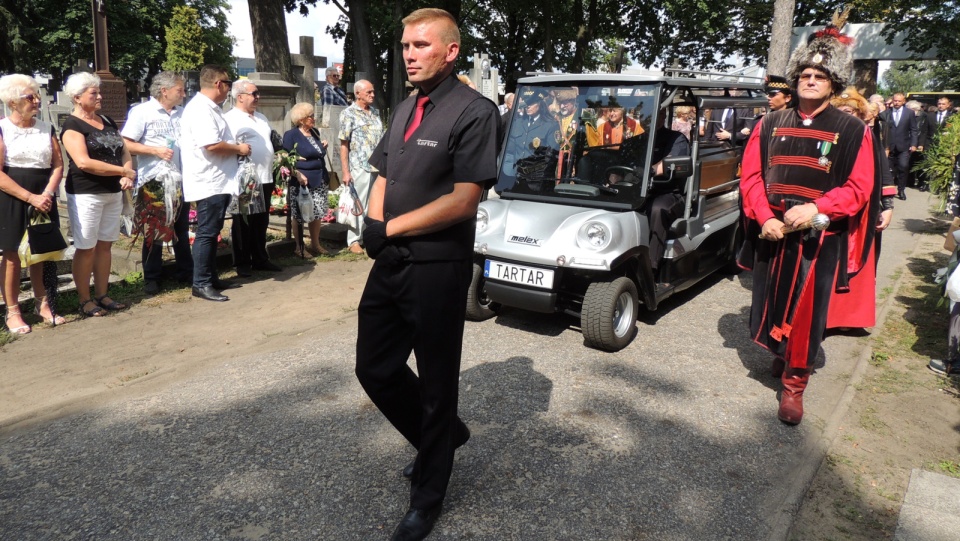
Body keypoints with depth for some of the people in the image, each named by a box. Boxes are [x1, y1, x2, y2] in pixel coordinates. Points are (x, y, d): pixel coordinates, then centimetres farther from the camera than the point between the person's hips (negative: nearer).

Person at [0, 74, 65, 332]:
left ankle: (42, 303, 24)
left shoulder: (47, 128, 8)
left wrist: (47, 194, -11)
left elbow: (58, 165, 5)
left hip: (43, 199, 4)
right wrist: (30, 197, -18)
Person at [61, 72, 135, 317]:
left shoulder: (107, 121, 14)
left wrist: (127, 176, -7)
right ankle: (85, 300, 8)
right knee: (86, 248, 0)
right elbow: (84, 162, -20)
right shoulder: (72, 126, -8)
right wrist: (123, 171, -17)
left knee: (105, 245, 11)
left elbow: (124, 152, 13)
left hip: (113, 193, 7)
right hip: (86, 194, -7)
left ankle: (102, 295, 20)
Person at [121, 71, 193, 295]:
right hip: (154, 182, -5)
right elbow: (125, 145, -11)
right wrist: (155, 151, -16)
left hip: (179, 180, 5)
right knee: (154, 231, 4)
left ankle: (186, 271, 24)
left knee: (182, 229, 13)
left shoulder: (182, 113, 10)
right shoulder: (142, 111, -7)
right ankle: (152, 279, 14)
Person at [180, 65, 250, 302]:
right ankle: (201, 284, 2)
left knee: (212, 232, 15)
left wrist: (235, 148, 9)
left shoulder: (209, 108, 16)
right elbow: (212, 145, -26)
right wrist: (239, 148, -12)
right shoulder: (201, 109, -16)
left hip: (218, 182, 11)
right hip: (209, 183, -11)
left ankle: (211, 278, 25)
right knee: (206, 233, -5)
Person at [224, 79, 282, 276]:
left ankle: (260, 259, 23)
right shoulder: (230, 119, -9)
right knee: (243, 223, 3)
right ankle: (242, 263, 11)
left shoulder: (261, 117, 17)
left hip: (265, 178, 7)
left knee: (261, 222, 13)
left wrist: (276, 164, 20)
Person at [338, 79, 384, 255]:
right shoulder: (349, 113, -3)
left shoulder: (375, 111, 13)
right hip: (360, 167, -5)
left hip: (379, 166, 5)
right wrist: (345, 172, -10)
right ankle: (354, 240, 12)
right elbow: (344, 145, -6)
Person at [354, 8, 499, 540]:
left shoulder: (474, 111, -12)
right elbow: (383, 177, 16)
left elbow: (463, 199, -19)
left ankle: (428, 494, 28)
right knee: (375, 368, 14)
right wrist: (374, 224, -5)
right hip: (390, 262, 8)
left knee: (435, 381, 7)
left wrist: (389, 228, -15)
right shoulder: (404, 110, 14)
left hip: (437, 269, -8)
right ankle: (443, 434, 40)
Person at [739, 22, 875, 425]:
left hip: (820, 239, -2)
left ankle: (794, 384, 14)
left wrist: (815, 208, -22)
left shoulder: (853, 131, -1)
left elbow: (857, 189, -6)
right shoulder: (771, 124, 5)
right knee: (770, 305, 13)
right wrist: (765, 218, -14)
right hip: (772, 235, 3)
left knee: (806, 313, 1)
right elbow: (751, 176, 0)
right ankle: (781, 354, 41)